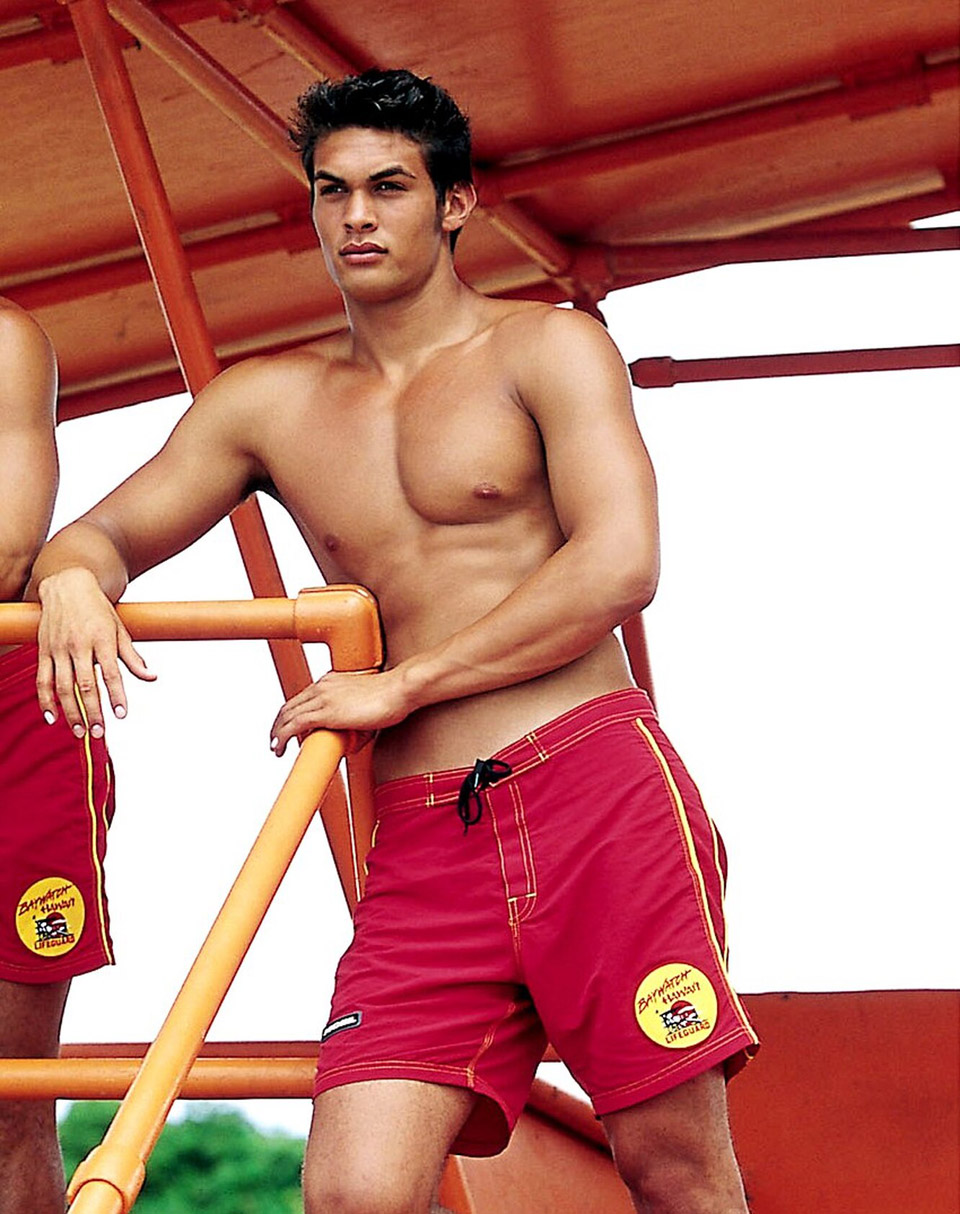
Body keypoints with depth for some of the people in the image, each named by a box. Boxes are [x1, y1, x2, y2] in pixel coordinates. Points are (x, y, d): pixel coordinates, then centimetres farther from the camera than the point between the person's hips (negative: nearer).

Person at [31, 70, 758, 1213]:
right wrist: (73, 580, -8)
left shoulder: (547, 348, 5)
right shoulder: (265, 403, 17)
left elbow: (618, 566, -8)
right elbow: (106, 532, 19)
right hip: (420, 839, 3)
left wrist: (400, 684, -9)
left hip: (599, 786, -3)